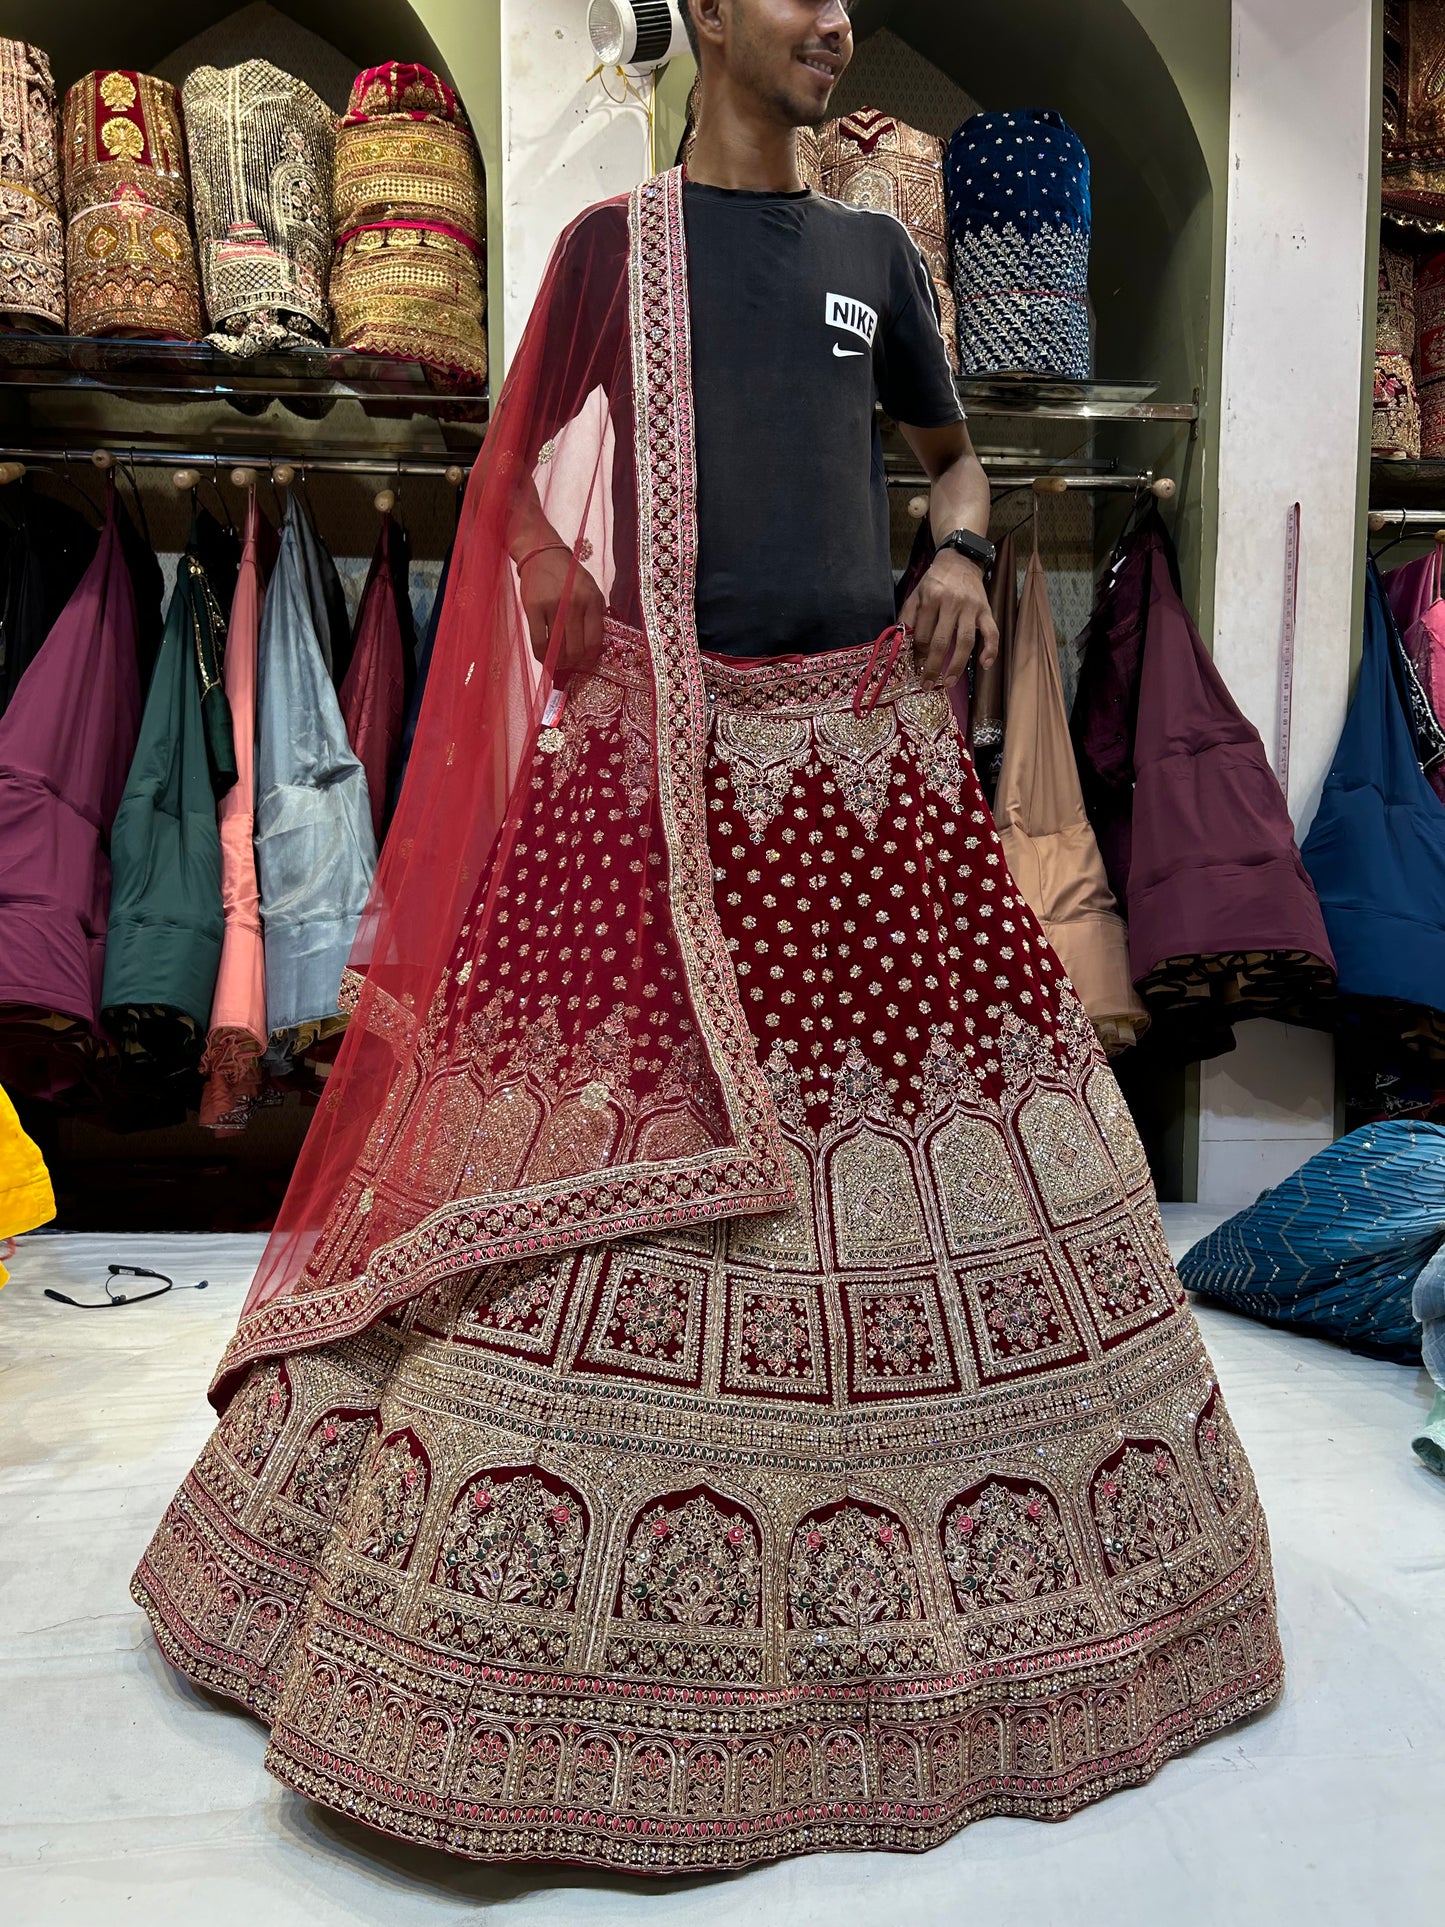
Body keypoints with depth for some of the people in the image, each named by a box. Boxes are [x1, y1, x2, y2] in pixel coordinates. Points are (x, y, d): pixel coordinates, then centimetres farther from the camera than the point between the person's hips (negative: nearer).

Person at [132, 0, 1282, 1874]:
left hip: (868, 749, 3)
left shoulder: (874, 249, 19)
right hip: (664, 749, -2)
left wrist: (960, 552, 5)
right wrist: (555, 583, -5)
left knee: (922, 1109, 4)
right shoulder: (615, 241, 11)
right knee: (610, 1145, -4)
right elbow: (520, 474, 14)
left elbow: (952, 446, 26)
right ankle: (575, 1621, 14)